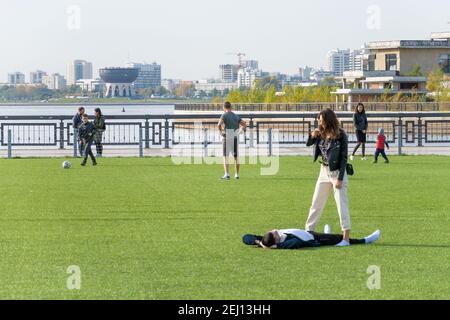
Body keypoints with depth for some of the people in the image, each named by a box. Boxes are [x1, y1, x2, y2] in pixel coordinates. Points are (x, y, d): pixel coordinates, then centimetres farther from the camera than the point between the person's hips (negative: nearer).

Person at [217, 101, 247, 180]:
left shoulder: (224, 115, -6)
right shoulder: (236, 116, 12)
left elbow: (219, 125, -23)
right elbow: (244, 125, 15)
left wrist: (220, 131, -8)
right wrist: (239, 132, 15)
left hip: (227, 138, -5)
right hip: (235, 138, 5)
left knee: (225, 157, -1)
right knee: (236, 157, 11)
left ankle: (227, 174, -12)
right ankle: (237, 174, 12)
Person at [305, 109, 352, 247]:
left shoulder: (341, 136, -17)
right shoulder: (321, 134, 0)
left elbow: (343, 158, -16)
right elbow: (308, 144, 12)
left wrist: (340, 179, -19)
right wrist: (312, 136, -11)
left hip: (337, 172, -7)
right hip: (324, 171, 7)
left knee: (341, 203, -7)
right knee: (316, 203, 13)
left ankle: (346, 238, -7)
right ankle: (309, 231, 24)